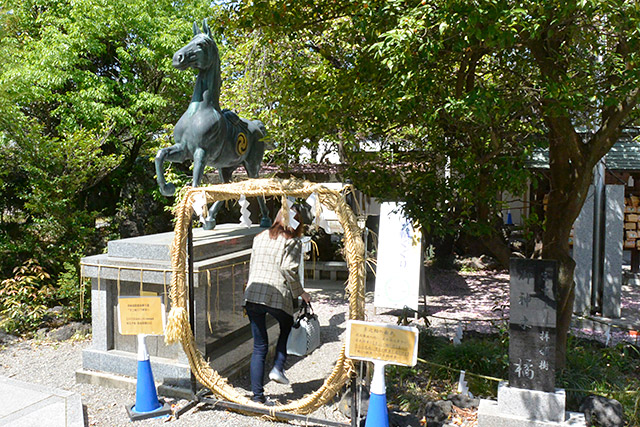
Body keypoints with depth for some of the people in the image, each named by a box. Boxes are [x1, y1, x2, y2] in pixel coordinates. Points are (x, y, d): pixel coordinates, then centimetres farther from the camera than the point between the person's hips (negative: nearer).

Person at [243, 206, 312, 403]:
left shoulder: (260, 237, 18)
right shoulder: (293, 242, 2)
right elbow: (288, 269, -11)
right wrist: (301, 293, 0)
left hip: (252, 293, 4)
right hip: (278, 296, -4)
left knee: (259, 346, 11)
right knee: (287, 328, 27)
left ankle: (257, 394, 12)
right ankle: (278, 368, 12)